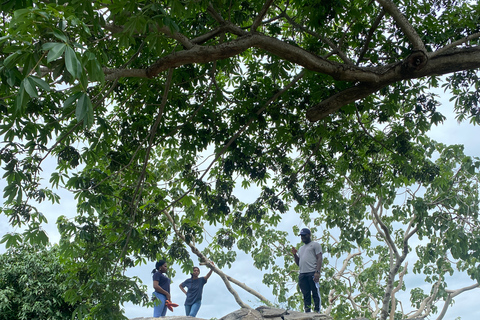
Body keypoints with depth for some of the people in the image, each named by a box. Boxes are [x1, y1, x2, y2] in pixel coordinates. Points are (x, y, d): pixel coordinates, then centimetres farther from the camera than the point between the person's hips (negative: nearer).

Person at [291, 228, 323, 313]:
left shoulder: (315, 245, 9)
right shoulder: (301, 248, 29)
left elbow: (319, 259, -3)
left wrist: (317, 272, -17)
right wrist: (294, 255, 10)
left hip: (312, 273, -6)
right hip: (302, 274, 6)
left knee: (315, 294, -9)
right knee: (306, 295, 1)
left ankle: (317, 312, -10)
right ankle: (307, 312, -1)